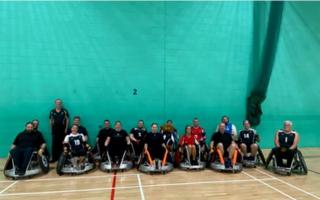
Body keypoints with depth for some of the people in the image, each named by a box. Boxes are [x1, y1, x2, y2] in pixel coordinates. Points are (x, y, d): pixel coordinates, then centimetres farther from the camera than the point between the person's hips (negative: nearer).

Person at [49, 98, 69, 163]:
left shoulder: (64, 111, -1)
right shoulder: (52, 111, 5)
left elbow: (67, 120, 0)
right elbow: (51, 120, 9)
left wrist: (66, 128, -4)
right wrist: (51, 128, 5)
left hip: (62, 129, -1)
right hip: (55, 130, 1)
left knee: (62, 143, 2)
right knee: (54, 143, -1)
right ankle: (54, 158, 5)